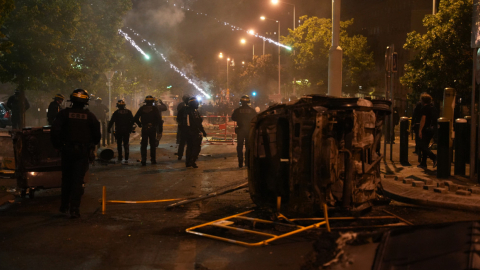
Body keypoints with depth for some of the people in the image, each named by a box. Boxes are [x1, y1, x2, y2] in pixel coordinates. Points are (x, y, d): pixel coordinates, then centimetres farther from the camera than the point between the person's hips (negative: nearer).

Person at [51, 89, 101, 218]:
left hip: (67, 149, 1)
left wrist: (57, 145, 3)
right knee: (78, 179, 0)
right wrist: (92, 145, 21)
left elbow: (55, 131, -11)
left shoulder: (64, 113, -5)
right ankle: (74, 208, -6)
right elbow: (97, 134, 4)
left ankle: (64, 205, 27)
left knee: (66, 178, 16)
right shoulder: (90, 116, -2)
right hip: (83, 151, -1)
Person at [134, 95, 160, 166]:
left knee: (143, 145, 4)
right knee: (153, 145, 11)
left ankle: (143, 161, -2)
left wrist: (140, 125, 12)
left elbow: (135, 119, 1)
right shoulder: (154, 108, -3)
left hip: (144, 129, 1)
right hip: (153, 129, -1)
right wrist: (156, 125, 4)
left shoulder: (142, 108, 2)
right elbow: (158, 119, -12)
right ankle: (153, 159, 15)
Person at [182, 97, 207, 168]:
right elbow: (198, 124, -19)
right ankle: (192, 161, -7)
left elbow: (183, 122, 15)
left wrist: (184, 131, 23)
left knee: (189, 147, 16)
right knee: (196, 147, 1)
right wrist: (203, 132, -13)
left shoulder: (185, 111, 8)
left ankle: (188, 162, 18)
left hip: (187, 133, 8)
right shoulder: (194, 112, -17)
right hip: (195, 133, -8)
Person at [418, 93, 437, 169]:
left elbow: (423, 119, -16)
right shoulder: (432, 108, 13)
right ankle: (423, 163, 15)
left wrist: (420, 130, -16)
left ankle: (434, 157, -22)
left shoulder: (424, 108, -11)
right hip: (431, 129, 8)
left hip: (425, 129, -8)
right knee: (425, 146, 13)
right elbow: (433, 119, 19)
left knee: (423, 146, -5)